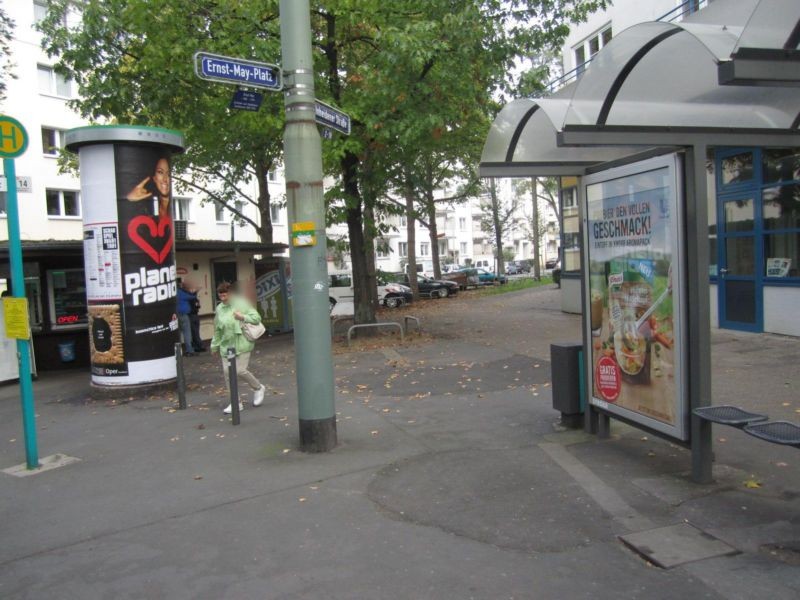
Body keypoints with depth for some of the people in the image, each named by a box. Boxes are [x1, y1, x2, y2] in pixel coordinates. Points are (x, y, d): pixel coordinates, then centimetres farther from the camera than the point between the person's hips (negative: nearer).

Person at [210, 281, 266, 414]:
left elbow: (256, 317, -6)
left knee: (240, 370, -12)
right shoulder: (219, 309, 9)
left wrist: (243, 317, -20)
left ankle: (258, 388, 16)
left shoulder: (241, 304, -5)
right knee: (227, 372, 0)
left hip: (242, 344, -5)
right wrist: (215, 345, 19)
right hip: (226, 345, 5)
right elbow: (217, 330, 17)